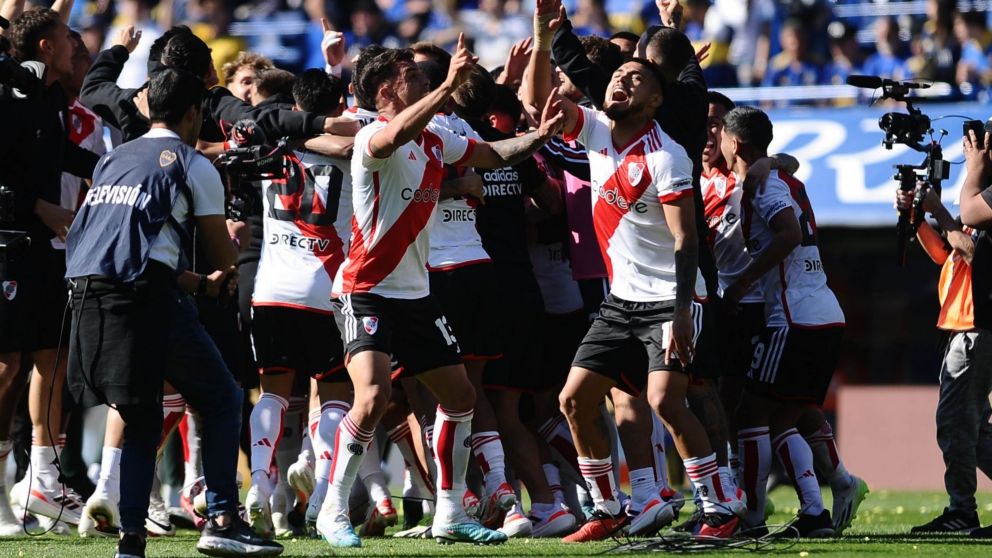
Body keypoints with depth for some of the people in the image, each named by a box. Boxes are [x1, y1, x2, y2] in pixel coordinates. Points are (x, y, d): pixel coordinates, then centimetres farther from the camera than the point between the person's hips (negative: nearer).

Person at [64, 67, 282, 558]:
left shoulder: (112, 161, 24)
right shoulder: (195, 167, 6)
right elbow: (222, 257, 8)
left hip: (88, 292, 6)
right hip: (147, 293, -6)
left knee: (141, 418, 15)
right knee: (221, 400, 6)